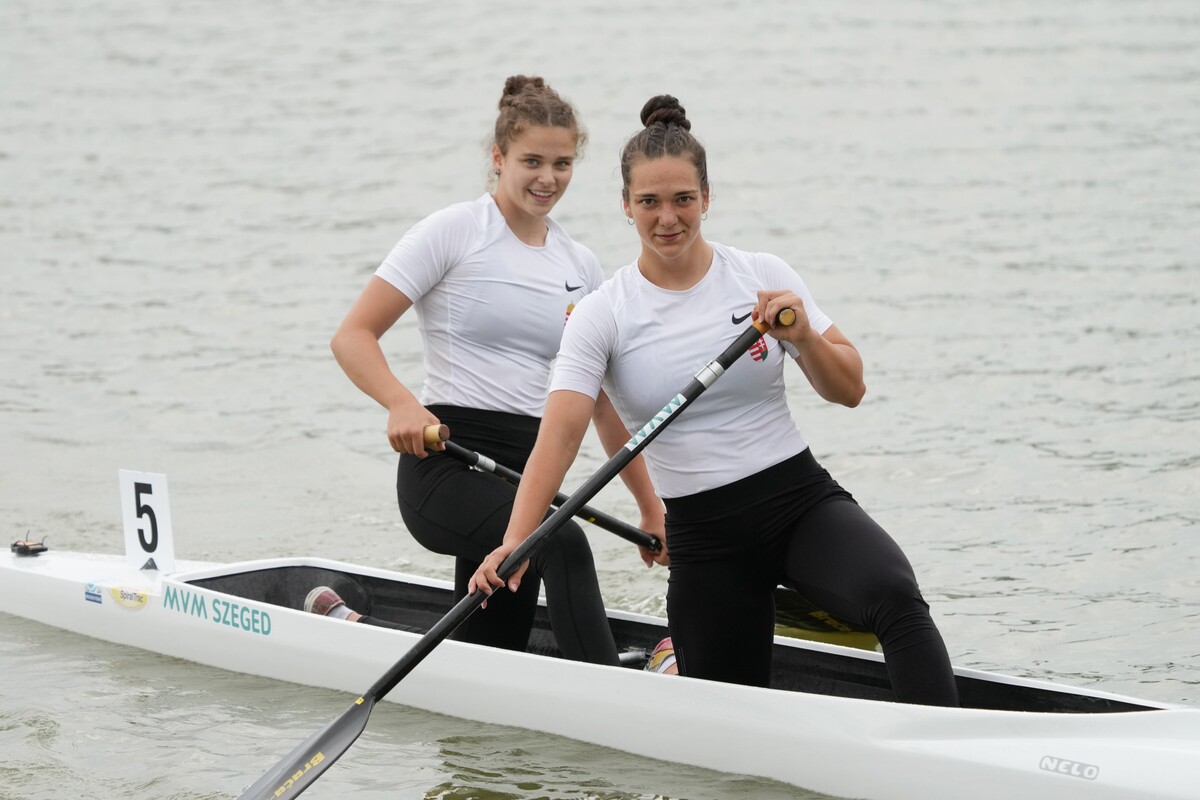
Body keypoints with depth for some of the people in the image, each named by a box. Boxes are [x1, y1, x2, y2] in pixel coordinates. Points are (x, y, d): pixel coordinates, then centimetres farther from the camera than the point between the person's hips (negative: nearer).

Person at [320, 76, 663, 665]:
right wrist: (402, 404, -27)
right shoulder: (455, 232, -3)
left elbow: (604, 400, 21)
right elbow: (352, 336, -8)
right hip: (449, 461, -7)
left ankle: (345, 624, 36)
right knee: (561, 542, -35)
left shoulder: (581, 267, 15)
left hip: (530, 470, 7)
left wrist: (650, 507, 18)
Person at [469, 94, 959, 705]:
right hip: (704, 537, 0)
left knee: (894, 596, -31)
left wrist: (802, 337, -19)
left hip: (803, 500, 0)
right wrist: (515, 544, -29)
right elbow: (560, 433, -16)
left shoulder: (762, 277, 1)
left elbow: (849, 390, 2)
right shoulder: (602, 316, -3)